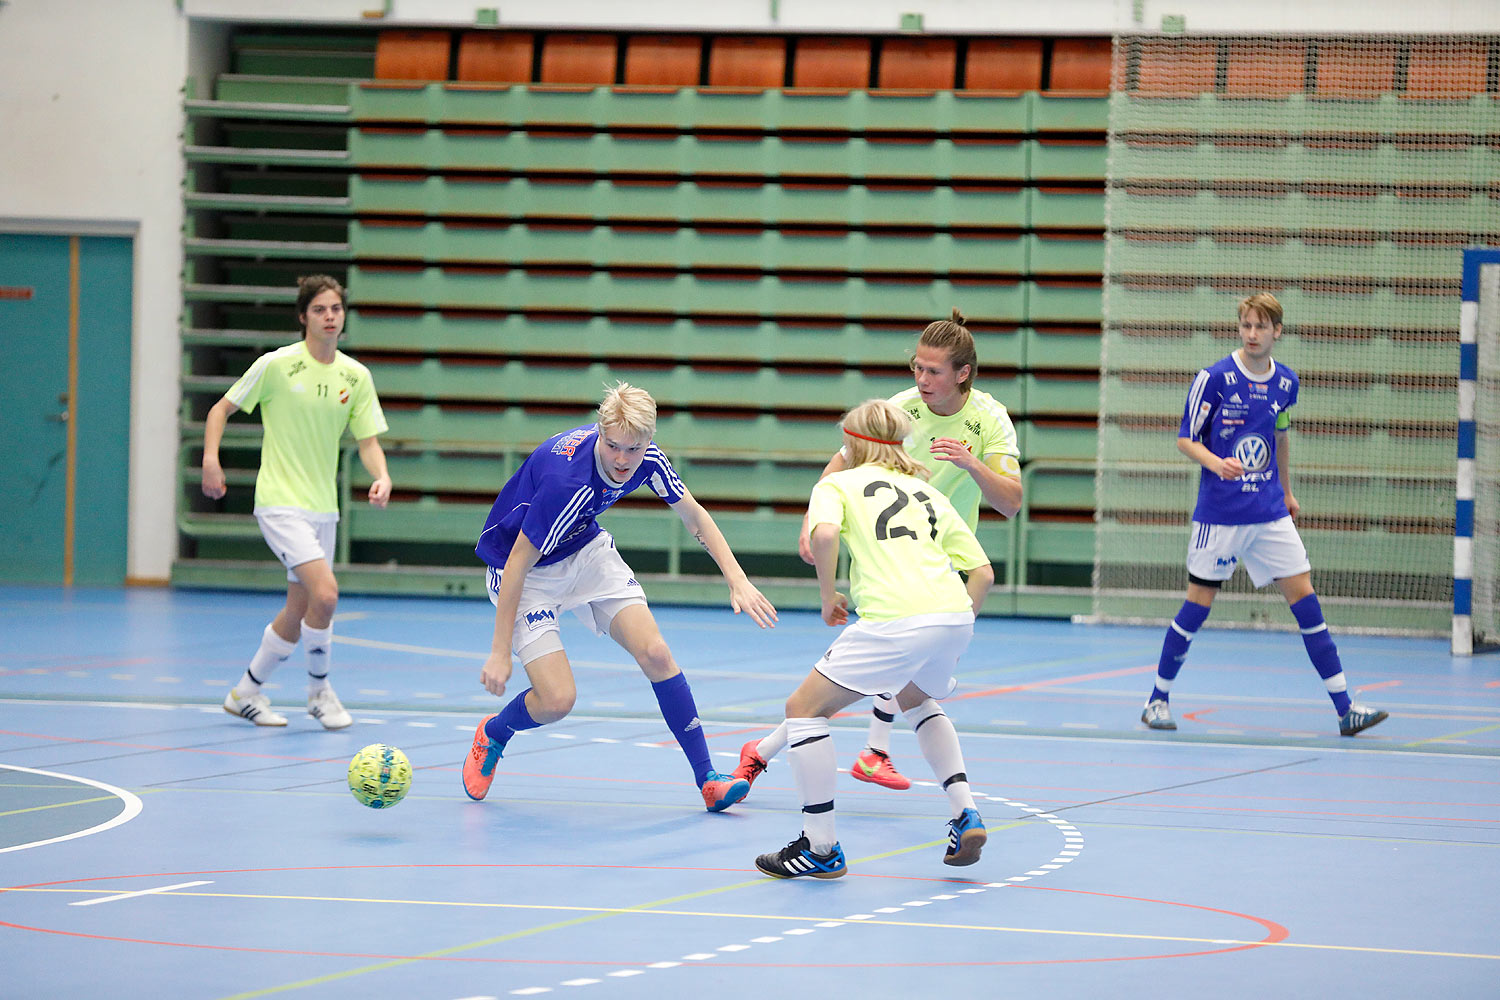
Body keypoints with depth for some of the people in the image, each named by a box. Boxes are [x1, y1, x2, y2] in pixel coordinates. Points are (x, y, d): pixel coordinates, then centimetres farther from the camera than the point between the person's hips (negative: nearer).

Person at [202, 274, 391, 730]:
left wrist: (381, 477, -16)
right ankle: (319, 690, 0)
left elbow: (368, 440, 5)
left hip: (323, 507, 6)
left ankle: (247, 691, 31)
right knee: (325, 593, -21)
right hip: (281, 501, -6)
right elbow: (221, 408, 0)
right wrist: (211, 458, -14)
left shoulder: (356, 376, 3)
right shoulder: (276, 365, -9)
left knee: (299, 611, 12)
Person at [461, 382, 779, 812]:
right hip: (524, 569, -6)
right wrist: (500, 653, -25)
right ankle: (491, 737, 20)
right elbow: (518, 565, -29)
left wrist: (738, 580, -7)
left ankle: (707, 780, -2)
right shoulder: (568, 481, -38)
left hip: (587, 549, 6)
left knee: (655, 654, -10)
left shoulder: (647, 459, -18)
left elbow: (694, 517, 1)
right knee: (557, 700, -14)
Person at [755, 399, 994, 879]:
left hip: (895, 619, -6)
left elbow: (824, 533, -10)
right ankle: (965, 814, 23)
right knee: (915, 699, 37)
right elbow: (983, 572, 21)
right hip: (955, 616, 6)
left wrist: (828, 596, 3)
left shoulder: (837, 484, 14)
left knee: (805, 708, 9)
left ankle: (820, 848, 7)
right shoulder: (928, 493, 28)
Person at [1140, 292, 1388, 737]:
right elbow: (1185, 439, -6)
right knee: (1199, 601, 0)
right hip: (1220, 513, -4)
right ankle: (1158, 699, 16)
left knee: (1303, 593, -2)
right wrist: (1217, 464, -24)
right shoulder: (1214, 378, -9)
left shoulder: (1286, 383, 6)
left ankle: (1344, 707, -3)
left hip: (1270, 514, 4)